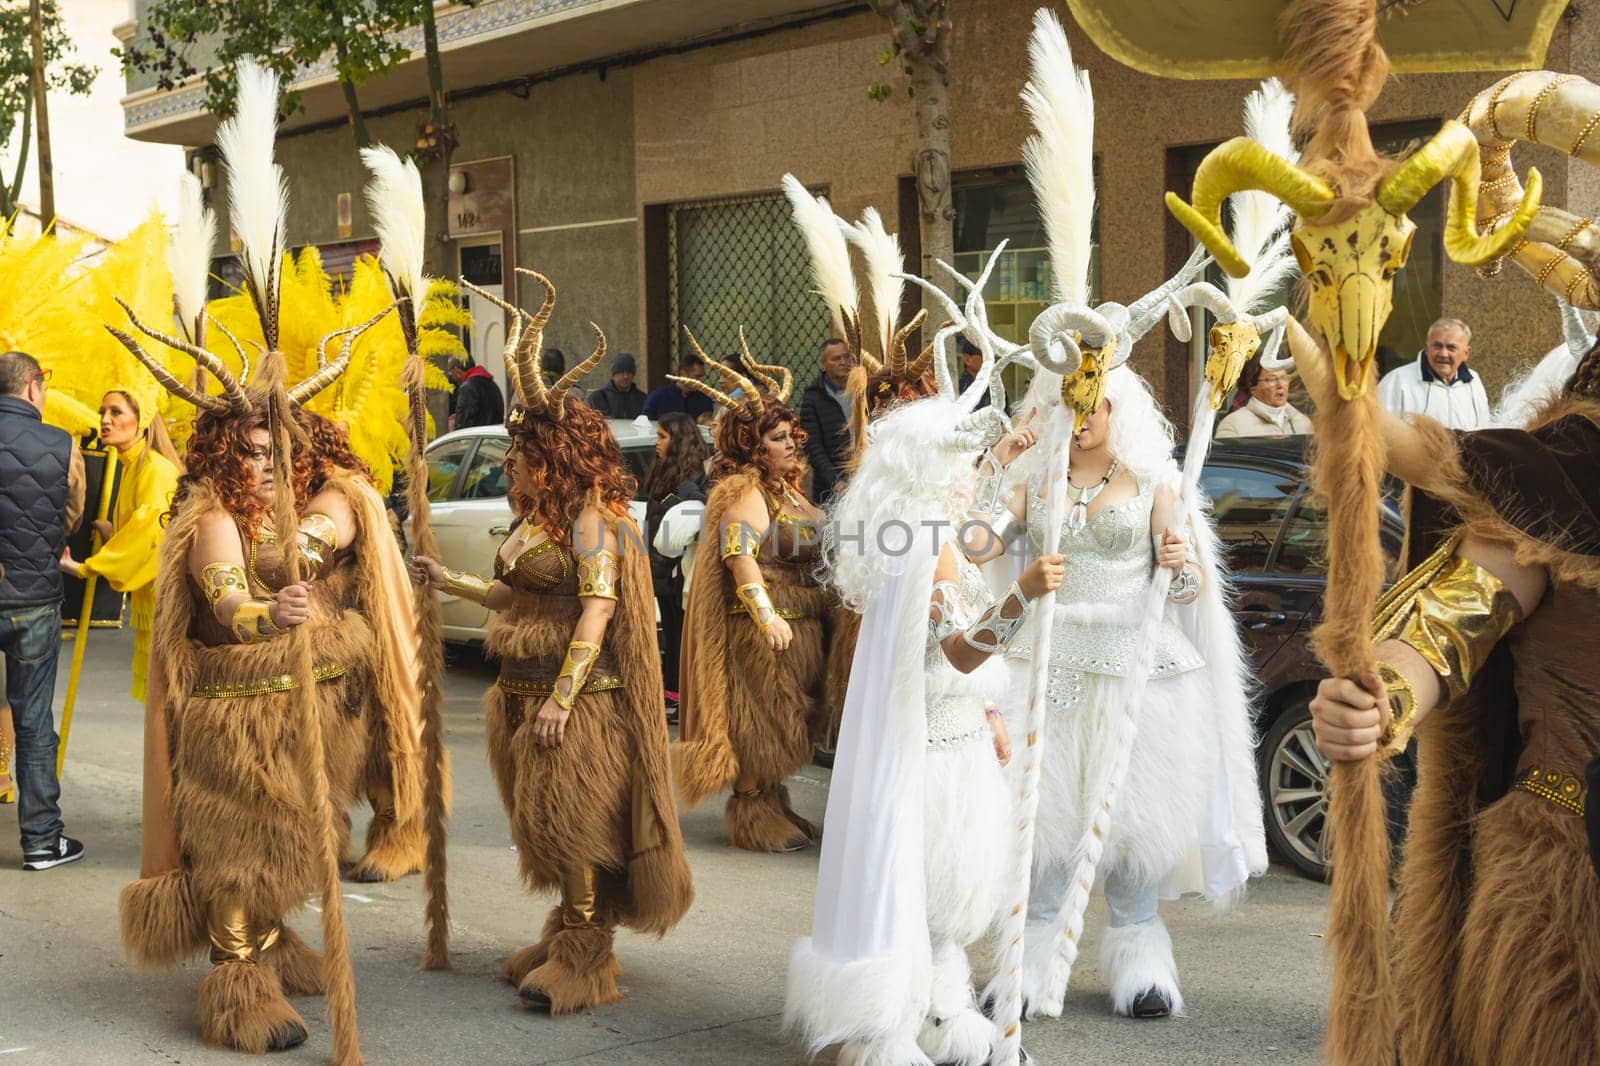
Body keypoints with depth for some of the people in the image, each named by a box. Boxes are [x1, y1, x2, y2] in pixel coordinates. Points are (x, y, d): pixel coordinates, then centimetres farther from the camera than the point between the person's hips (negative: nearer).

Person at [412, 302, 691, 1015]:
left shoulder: (590, 518, -14)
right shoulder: (534, 517, 14)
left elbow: (597, 610, -20)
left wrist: (562, 697, -23)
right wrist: (451, 582, 24)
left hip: (577, 694, -9)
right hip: (521, 690, 9)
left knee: (574, 823, -3)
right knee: (546, 824, 14)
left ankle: (584, 962, 6)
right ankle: (566, 938, 26)